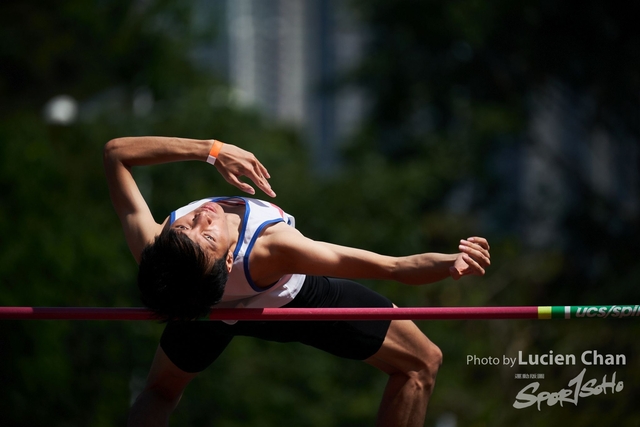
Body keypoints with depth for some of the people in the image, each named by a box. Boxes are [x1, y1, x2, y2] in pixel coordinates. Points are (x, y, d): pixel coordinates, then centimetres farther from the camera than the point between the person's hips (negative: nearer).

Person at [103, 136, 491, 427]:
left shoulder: (152, 251, -41)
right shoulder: (270, 250, -49)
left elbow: (116, 152, -29)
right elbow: (392, 268, -48)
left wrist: (209, 149, -35)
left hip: (210, 308, 3)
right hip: (293, 298, -3)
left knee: (159, 393, 32)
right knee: (420, 363, 8)